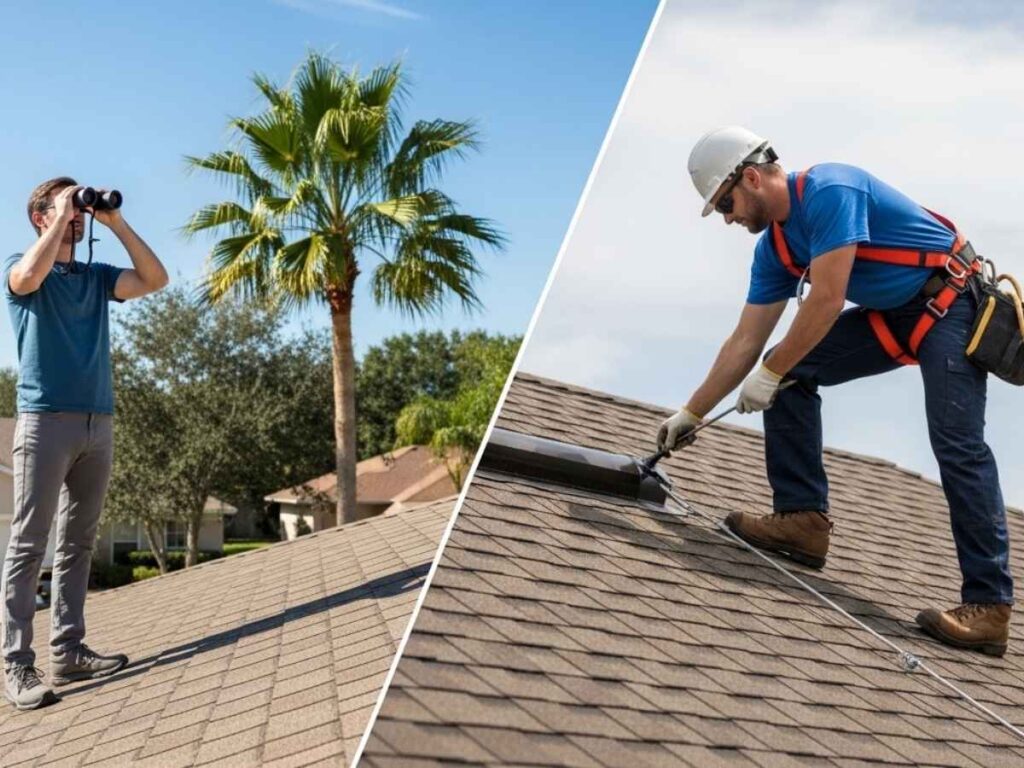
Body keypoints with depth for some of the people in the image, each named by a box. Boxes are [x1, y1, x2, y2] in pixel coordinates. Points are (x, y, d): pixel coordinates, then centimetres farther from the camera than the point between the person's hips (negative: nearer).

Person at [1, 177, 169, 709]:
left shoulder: (97, 276, 18)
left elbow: (155, 279, 5)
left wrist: (115, 222, 3)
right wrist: (62, 215, -9)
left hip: (98, 422, 6)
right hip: (46, 419, -5)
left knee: (78, 543, 6)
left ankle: (68, 651, 11)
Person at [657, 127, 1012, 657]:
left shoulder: (828, 190, -23)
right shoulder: (774, 248, 3)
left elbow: (826, 302, -27)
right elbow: (745, 342, 6)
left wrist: (770, 372, -19)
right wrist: (691, 413, 8)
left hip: (951, 302, -9)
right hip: (891, 314, 9)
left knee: (957, 445, -19)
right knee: (792, 373, 1)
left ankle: (988, 606, -18)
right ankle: (803, 519, -1)